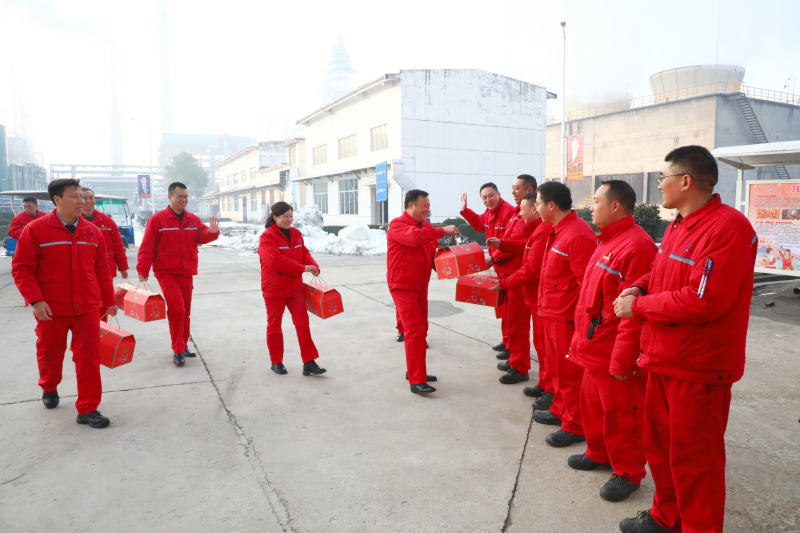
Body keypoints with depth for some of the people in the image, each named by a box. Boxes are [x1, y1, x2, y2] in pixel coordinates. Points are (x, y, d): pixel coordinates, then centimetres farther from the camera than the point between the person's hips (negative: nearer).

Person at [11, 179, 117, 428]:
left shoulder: (92, 232, 4)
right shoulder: (35, 230, -7)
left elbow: (102, 270, 8)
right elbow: (21, 268, -8)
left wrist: (109, 301, 11)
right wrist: (35, 300, -17)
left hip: (87, 308, 2)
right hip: (51, 310, -2)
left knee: (89, 357, -2)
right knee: (50, 354, 17)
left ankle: (88, 409, 7)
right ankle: (49, 389, 47)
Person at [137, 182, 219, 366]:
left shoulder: (193, 220, 7)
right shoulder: (157, 220, -6)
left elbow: (202, 237, -5)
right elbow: (147, 247, -9)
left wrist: (212, 232, -26)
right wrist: (143, 270, -15)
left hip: (186, 273, 5)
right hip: (166, 273, -5)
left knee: (185, 311, 12)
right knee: (177, 308, -15)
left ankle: (183, 346, 26)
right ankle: (178, 350, -3)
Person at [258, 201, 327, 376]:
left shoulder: (296, 234, 8)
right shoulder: (267, 237, -14)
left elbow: (304, 253, 7)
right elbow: (274, 260, -26)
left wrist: (313, 267, -16)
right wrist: (302, 268, -26)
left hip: (295, 287, 5)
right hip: (274, 288, -5)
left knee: (303, 324, 1)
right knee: (274, 326, 10)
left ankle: (309, 363, 5)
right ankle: (276, 362, 25)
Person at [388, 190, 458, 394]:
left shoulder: (426, 226, 10)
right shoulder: (397, 224, -13)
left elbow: (434, 252, 13)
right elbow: (414, 237, -34)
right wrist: (443, 230, -27)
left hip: (421, 286, 8)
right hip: (403, 286, -8)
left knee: (421, 330, 13)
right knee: (414, 331, -12)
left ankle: (413, 371, 28)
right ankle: (416, 381, -8)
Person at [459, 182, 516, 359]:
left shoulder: (509, 212, -21)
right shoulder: (488, 213, 9)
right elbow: (478, 224, 31)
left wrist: (493, 259, -22)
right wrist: (465, 210, 19)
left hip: (510, 268, -10)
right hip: (500, 268, 10)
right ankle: (506, 341, 32)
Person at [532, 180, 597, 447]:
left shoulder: (578, 235, -21)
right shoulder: (558, 231, 11)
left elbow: (587, 282, -23)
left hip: (567, 316, -10)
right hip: (552, 312, 10)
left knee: (569, 372, 2)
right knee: (556, 366, 22)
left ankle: (575, 426, 16)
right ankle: (559, 409, 38)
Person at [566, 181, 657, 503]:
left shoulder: (636, 246, -21)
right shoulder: (608, 242, 12)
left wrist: (622, 361, -22)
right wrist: (582, 339, 18)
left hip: (616, 355, -9)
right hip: (595, 349, 9)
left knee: (620, 414, 6)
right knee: (592, 403, 21)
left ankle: (628, 473, 23)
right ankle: (599, 454, 40)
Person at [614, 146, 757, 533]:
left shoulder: (727, 228, -20)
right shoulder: (678, 225, 10)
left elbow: (702, 301, -27)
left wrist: (638, 307, -17)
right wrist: (639, 286, -1)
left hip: (698, 370, -9)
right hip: (663, 360, 9)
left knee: (693, 459, 6)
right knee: (659, 445, 21)